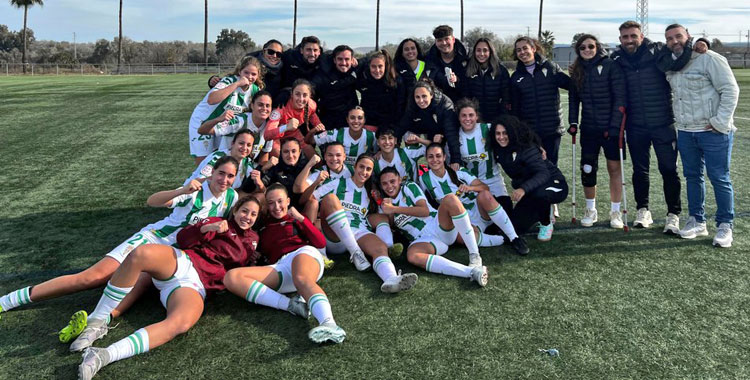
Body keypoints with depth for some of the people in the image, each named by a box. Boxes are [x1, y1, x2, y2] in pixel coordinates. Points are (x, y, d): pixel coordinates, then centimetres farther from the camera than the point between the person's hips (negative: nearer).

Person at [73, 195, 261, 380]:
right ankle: (97, 321, -23)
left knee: (181, 323, -37)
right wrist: (208, 228, -7)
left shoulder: (251, 241, 25)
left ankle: (105, 355, -44)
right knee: (141, 254, -35)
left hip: (196, 286, -1)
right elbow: (182, 238, 10)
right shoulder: (216, 222, 23)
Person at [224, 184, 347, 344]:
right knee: (231, 278, -22)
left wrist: (300, 218, 5)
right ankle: (291, 305, -35)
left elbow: (321, 242, 11)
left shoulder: (295, 220, 25)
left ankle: (329, 324, -69)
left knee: (302, 279, -41)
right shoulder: (264, 226, 33)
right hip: (279, 267, 3)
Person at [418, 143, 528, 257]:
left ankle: (514, 238, -27)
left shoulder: (458, 172, -4)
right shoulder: (424, 179, -2)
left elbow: (485, 188, -10)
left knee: (484, 195, -35)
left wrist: (470, 187, -29)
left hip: (480, 211, 0)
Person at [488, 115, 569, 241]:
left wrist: (523, 189, -52)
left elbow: (543, 173, -37)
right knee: (516, 227, -2)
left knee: (539, 193, -41)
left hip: (554, 183, -6)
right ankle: (544, 214, 26)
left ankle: (546, 224, -10)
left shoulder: (527, 147, -26)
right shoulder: (498, 150, -6)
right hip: (530, 192, 6)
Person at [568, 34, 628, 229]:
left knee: (614, 168, 2)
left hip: (611, 127, -3)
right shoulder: (577, 71, 9)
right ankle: (590, 210, 19)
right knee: (587, 169, 3)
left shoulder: (611, 66, -5)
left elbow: (620, 97, -10)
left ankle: (615, 212, 14)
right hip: (589, 128, 4)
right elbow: (573, 98, 13)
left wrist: (615, 125, -15)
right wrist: (573, 122, 3)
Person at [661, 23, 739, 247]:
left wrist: (720, 123, -16)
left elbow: (730, 90, -13)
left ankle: (725, 226, 10)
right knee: (692, 176, 13)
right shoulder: (671, 66, 10)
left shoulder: (709, 59, -10)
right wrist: (678, 120, 10)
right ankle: (697, 222, 24)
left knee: (720, 179, -1)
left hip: (714, 132, -6)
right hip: (686, 132, 7)